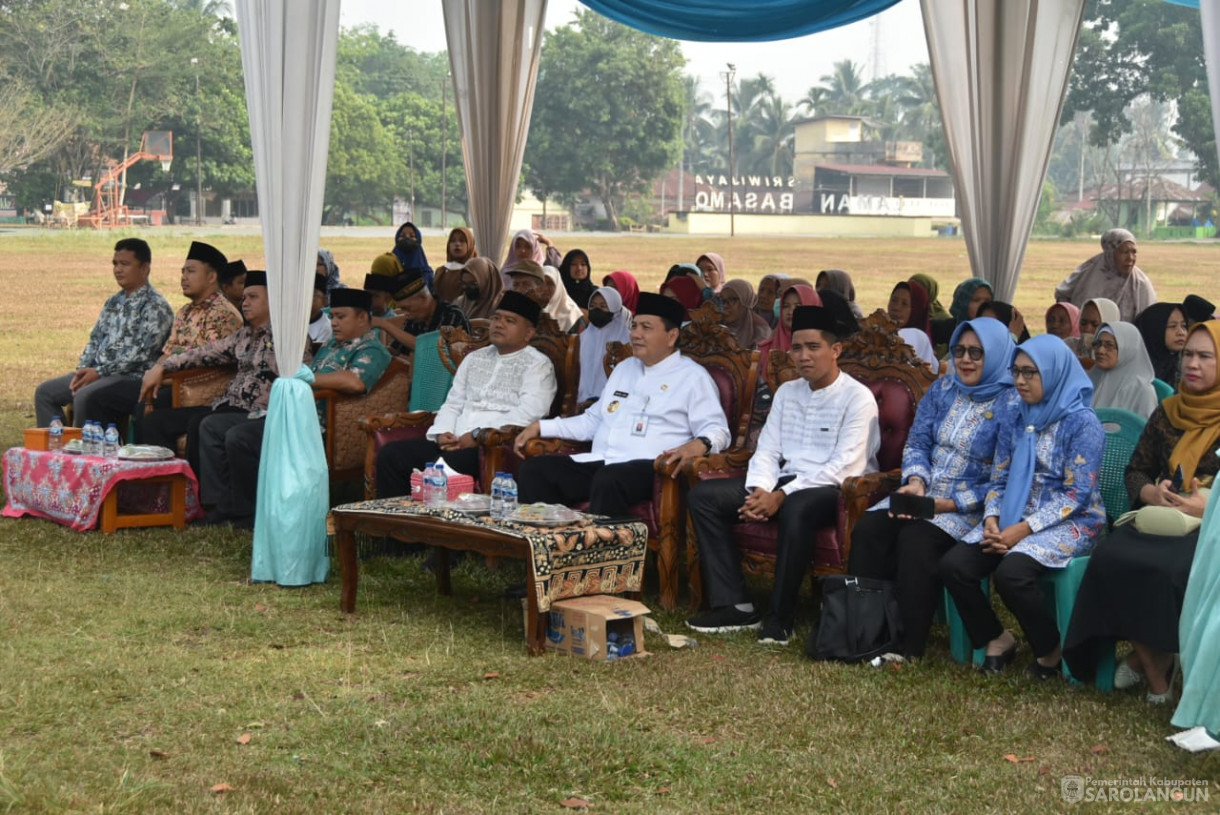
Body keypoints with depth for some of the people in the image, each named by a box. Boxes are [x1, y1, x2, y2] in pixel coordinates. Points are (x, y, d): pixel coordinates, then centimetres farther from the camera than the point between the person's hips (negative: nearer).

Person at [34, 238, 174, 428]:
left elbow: (141, 353, -18)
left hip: (132, 379, -9)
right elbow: (95, 339, 20)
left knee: (85, 397, -34)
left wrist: (99, 373, -19)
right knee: (45, 392, 2)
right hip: (97, 374, 9)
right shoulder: (114, 302, 18)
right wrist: (83, 369, 0)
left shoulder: (155, 306, -9)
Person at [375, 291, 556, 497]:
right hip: (454, 443, 7)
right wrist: (443, 433, 2)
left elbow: (529, 413, -14)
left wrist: (478, 435, -17)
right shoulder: (474, 358, 24)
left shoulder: (537, 365, 1)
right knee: (390, 454, -12)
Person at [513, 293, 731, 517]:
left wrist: (699, 444, -26)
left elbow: (717, 430, -3)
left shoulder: (692, 376, 6)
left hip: (648, 467, -7)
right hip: (599, 462, 7)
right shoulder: (624, 368, 27)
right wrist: (541, 427, 22)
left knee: (608, 480, -39)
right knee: (532, 471, -15)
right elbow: (593, 420, 31)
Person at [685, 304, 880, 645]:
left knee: (796, 509, -41)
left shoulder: (858, 398, -8)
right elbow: (767, 451, 11)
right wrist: (759, 490, -12)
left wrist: (782, 496, -22)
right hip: (786, 482, 7)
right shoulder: (787, 392, 15)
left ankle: (780, 617, -27)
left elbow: (845, 467, -17)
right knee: (702, 496, -8)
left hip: (836, 490, -7)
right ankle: (733, 605, -15)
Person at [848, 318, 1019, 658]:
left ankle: (910, 648, -26)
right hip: (923, 493, 6)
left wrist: (945, 504, -20)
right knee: (868, 529, -21)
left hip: (970, 506, -6)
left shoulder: (1011, 406, -9)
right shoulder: (942, 390, 10)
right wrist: (915, 482, -11)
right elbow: (916, 443, 11)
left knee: (916, 540, -32)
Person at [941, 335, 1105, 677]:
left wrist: (1023, 530, -21)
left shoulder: (1082, 422, -9)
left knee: (1011, 572, -33)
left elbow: (1076, 495, -14)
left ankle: (1051, 651, -8)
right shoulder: (1016, 419, 10)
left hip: (1070, 522, -6)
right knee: (953, 565, -18)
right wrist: (992, 520, -9)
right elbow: (999, 480, 12)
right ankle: (997, 639, 4)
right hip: (1014, 518, 6)